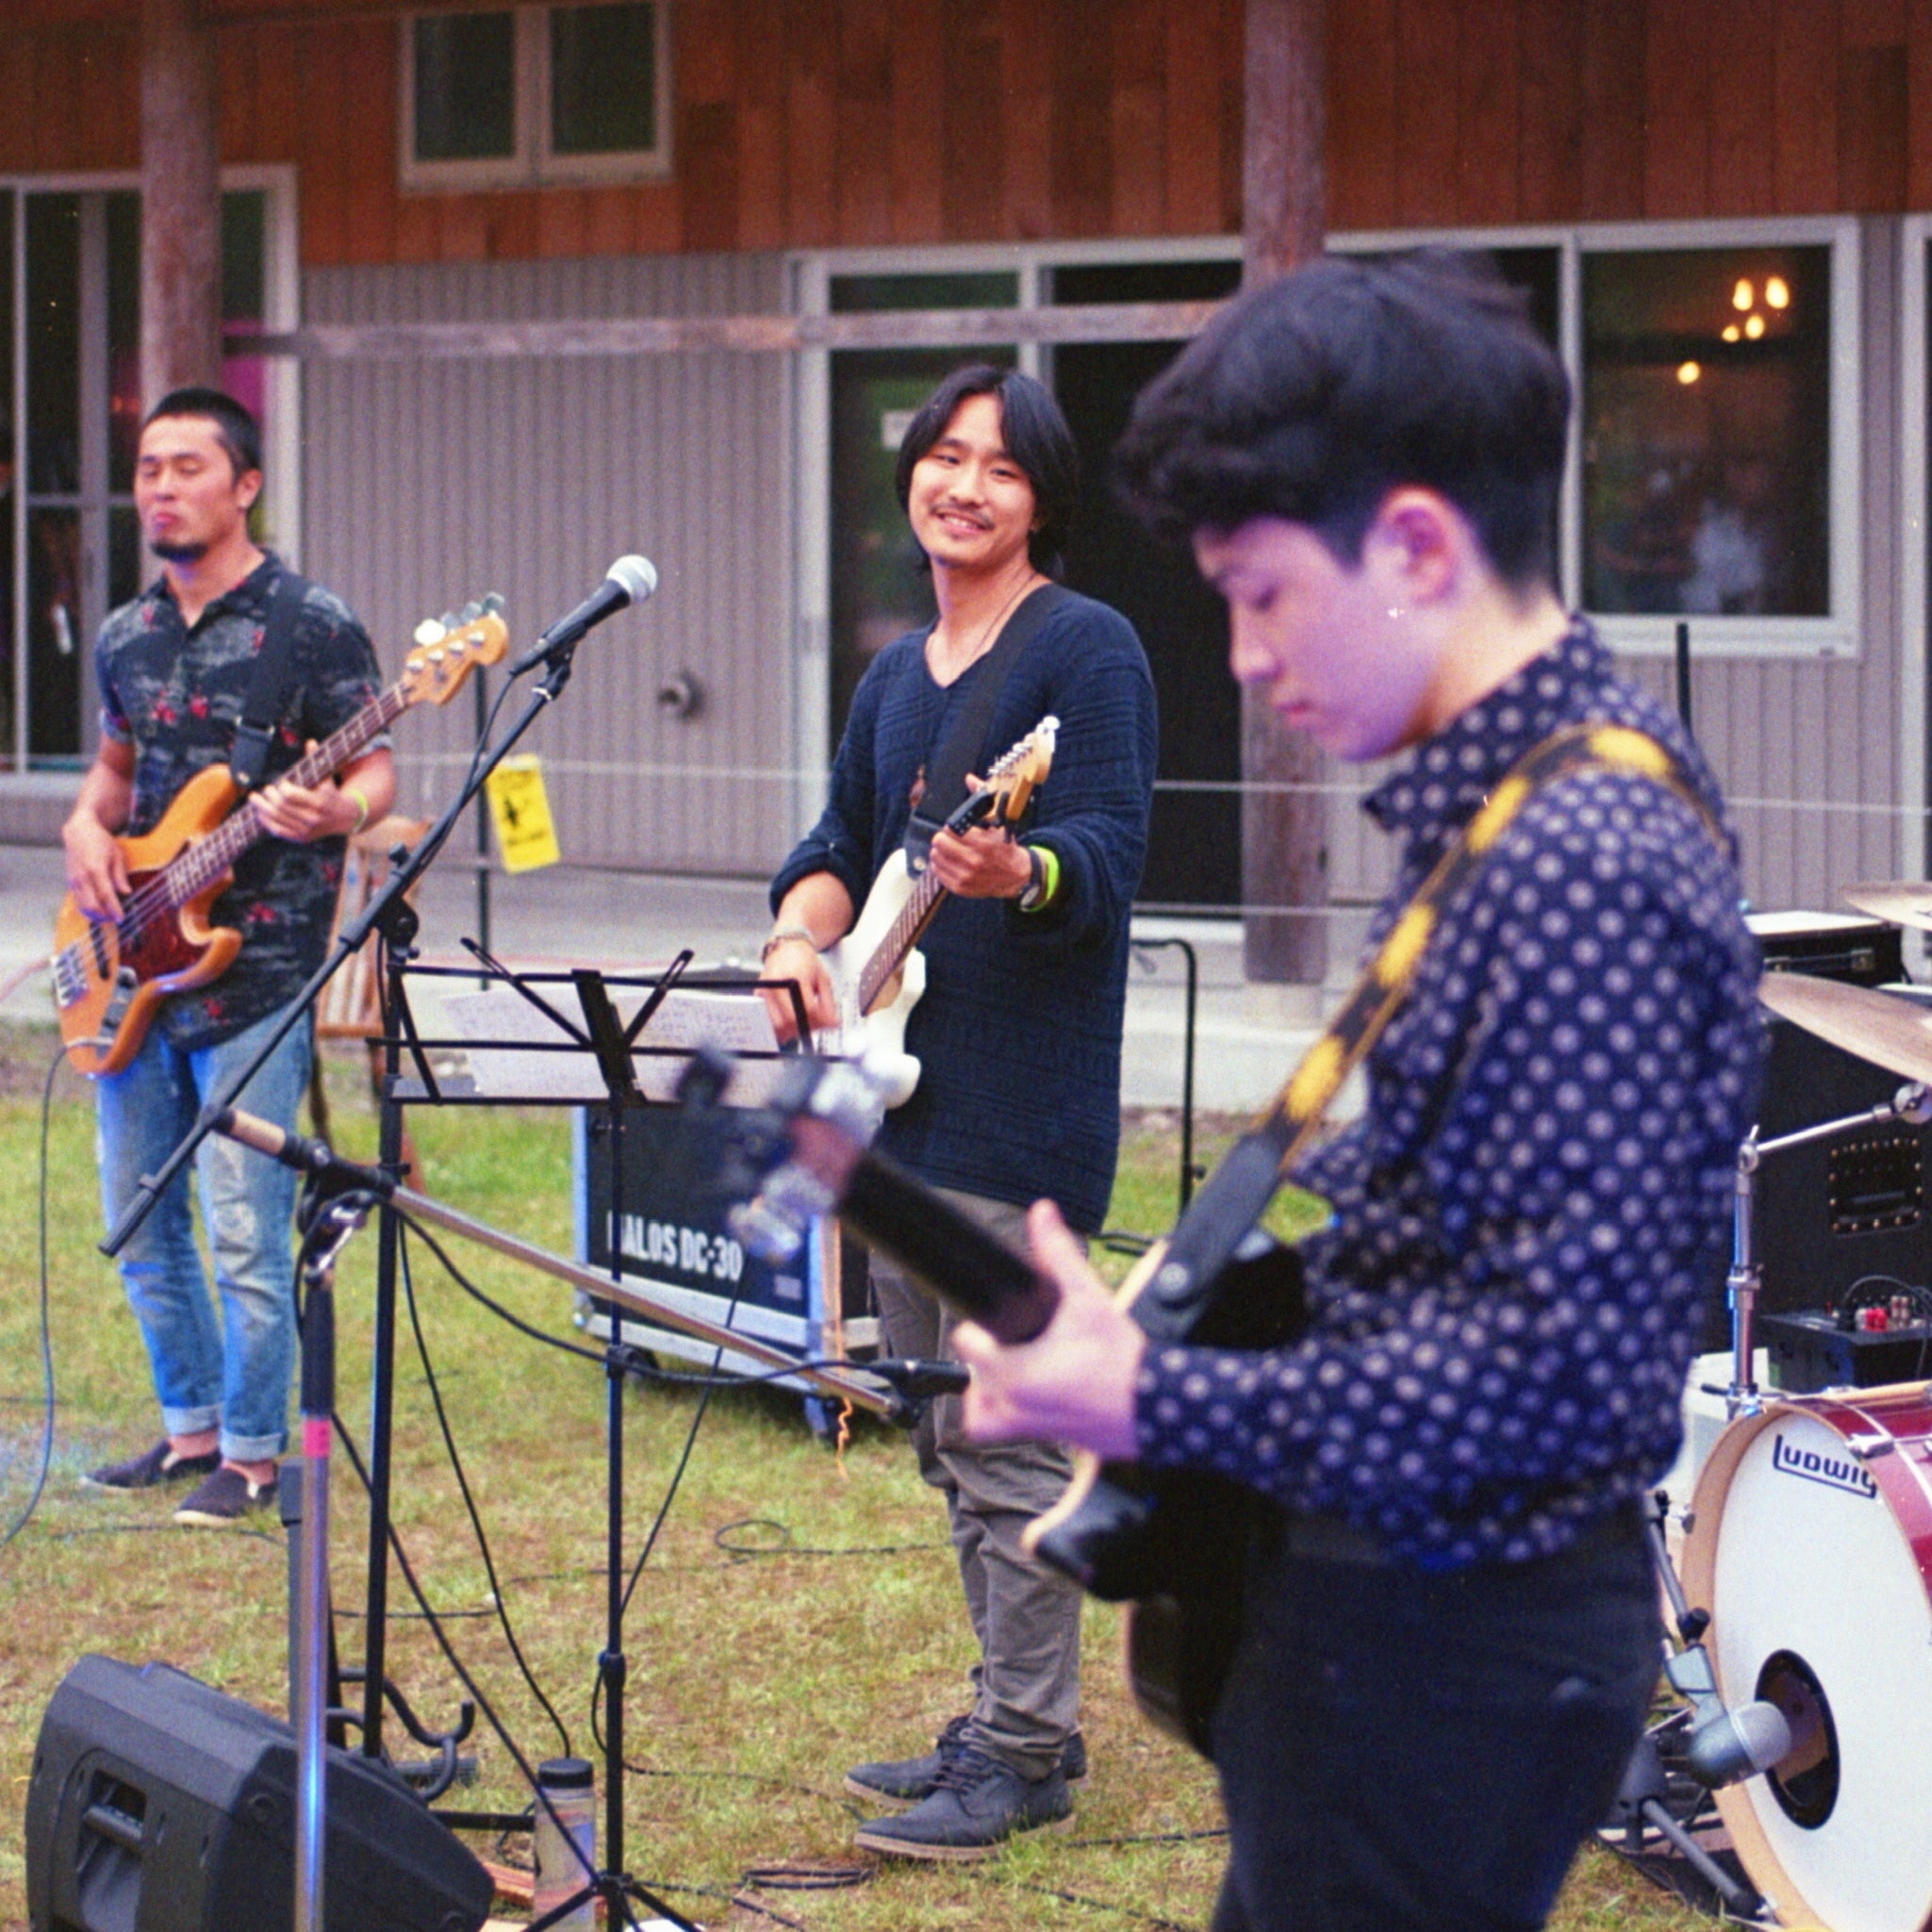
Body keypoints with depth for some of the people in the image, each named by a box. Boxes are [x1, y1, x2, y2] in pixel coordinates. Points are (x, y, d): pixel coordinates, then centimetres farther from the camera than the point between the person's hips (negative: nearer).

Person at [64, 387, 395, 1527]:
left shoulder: (310, 623, -6)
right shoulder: (126, 639, 13)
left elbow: (376, 769, -5)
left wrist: (335, 812, -27)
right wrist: (87, 825, 4)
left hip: (257, 974, -7)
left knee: (244, 1233, -8)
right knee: (138, 1226, 12)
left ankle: (252, 1454, 5)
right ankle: (192, 1424, 27)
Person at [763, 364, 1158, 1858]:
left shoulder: (1085, 648, -8)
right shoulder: (897, 673, 17)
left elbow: (1113, 849, -17)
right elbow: (842, 838, 22)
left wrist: (1017, 873, -38)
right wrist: (802, 937, 1)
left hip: (1023, 1104, -9)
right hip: (902, 1092, 9)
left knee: (1008, 1444, -8)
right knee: (950, 1439, 15)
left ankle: (1024, 1755, -1)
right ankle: (1011, 1720, 24)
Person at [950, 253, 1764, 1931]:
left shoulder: (1581, 869, -25)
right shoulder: (1500, 796, 7)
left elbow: (1565, 1360, -28)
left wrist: (1162, 1405, -24)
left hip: (1445, 1654, -10)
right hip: (1399, 1598, 10)